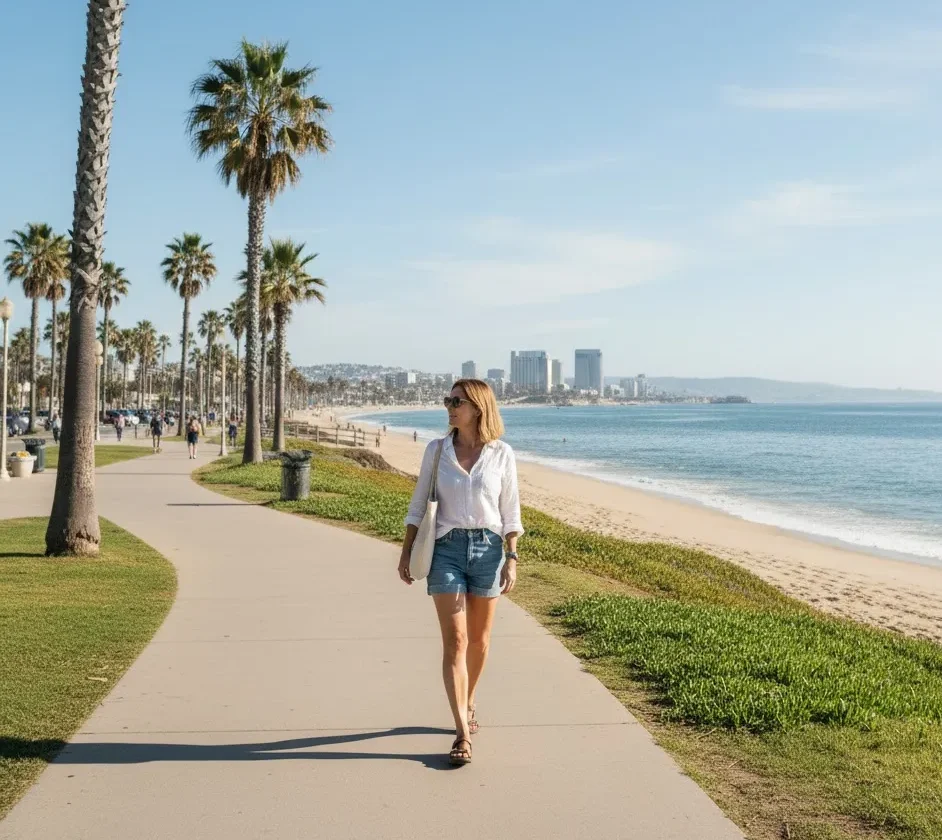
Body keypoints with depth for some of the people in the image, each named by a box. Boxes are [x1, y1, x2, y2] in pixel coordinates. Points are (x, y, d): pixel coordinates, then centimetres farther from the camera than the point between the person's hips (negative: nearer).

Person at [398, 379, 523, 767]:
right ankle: (463, 734, -8)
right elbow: (419, 506, 7)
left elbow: (510, 512, 3)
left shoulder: (502, 454, 0)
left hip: (488, 547, 1)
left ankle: (468, 705, 37)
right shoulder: (436, 450, 2)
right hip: (446, 548, -1)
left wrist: (512, 558, -3)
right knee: (455, 640, -8)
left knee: (479, 639, 12)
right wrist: (405, 552, 4)